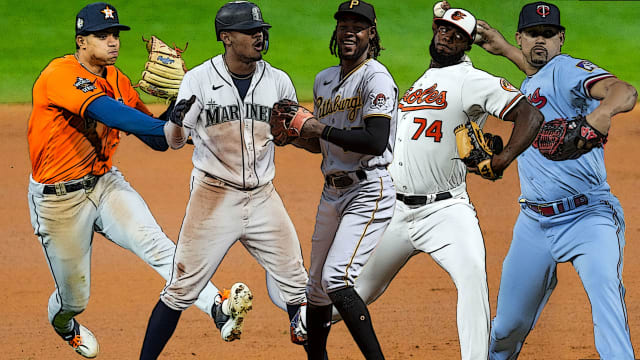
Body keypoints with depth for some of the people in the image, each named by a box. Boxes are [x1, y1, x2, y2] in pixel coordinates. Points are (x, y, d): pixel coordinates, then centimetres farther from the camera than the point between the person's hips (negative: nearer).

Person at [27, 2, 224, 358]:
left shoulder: (118, 81, 4)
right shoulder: (60, 74, -20)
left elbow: (158, 139, 5)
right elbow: (108, 112, -36)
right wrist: (169, 128, -44)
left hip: (105, 183, 4)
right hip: (59, 199, -4)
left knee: (154, 242, -25)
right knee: (74, 296, 9)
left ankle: (217, 305, -44)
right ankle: (62, 323, 47)